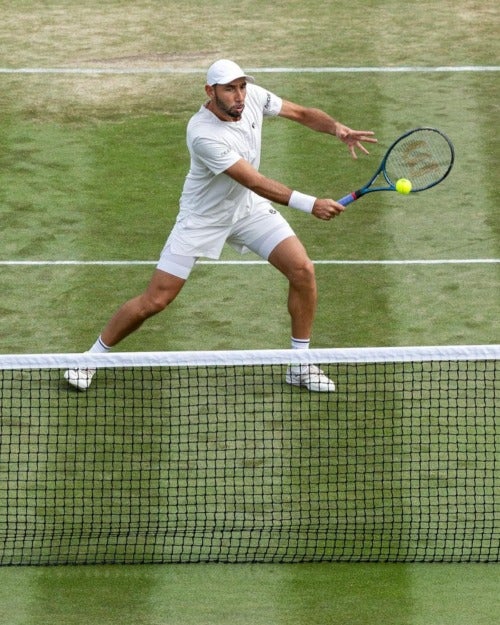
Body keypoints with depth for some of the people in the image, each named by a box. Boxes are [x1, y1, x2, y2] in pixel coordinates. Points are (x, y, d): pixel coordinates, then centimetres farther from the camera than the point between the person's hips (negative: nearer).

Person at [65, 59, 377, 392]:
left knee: (303, 269, -11)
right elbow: (255, 182, -35)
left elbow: (303, 113, 1)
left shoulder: (254, 96, -15)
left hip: (249, 207, 6)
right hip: (203, 217, -6)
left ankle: (301, 364, 5)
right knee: (155, 300, -5)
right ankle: (95, 355, 17)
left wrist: (337, 128, -20)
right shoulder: (204, 135, -34)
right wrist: (309, 204, -39)